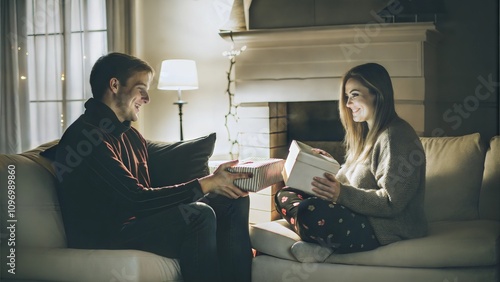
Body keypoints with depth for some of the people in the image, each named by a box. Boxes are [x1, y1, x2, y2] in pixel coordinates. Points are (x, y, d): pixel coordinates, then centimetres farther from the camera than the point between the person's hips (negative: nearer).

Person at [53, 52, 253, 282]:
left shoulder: (131, 135, 15)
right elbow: (138, 199, -22)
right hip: (102, 237, -9)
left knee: (232, 201, 0)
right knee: (199, 215, -29)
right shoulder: (86, 136, -16)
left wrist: (212, 181, -4)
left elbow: (147, 194, 7)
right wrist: (206, 183, -18)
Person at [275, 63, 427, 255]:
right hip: (361, 217, 10)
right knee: (285, 196, 3)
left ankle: (320, 244, -3)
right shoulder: (367, 133, 17)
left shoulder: (395, 136, -15)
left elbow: (392, 203, -21)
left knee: (310, 211, -33)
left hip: (386, 231, -10)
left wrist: (342, 194, -30)